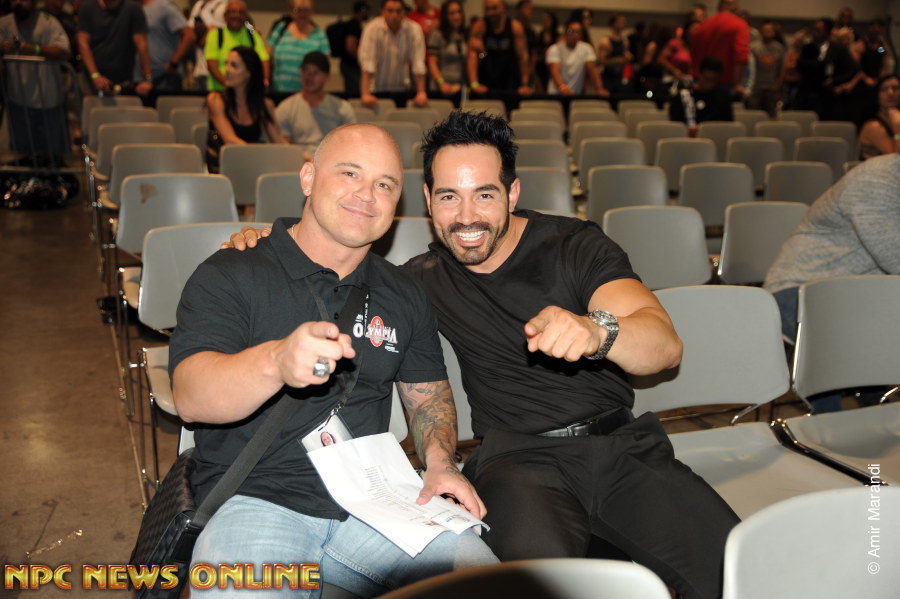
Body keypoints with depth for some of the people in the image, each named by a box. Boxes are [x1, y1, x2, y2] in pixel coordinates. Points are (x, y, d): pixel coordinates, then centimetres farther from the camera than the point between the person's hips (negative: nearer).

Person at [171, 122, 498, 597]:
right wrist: (276, 362, -35)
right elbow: (190, 397, -14)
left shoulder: (405, 296, 14)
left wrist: (440, 461, 0)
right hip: (254, 499, -3)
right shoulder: (229, 276, -1)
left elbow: (428, 394, 22)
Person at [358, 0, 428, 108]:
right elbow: (367, 63, -21)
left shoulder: (414, 29, -7)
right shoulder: (372, 29, -14)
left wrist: (421, 93, -17)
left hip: (402, 89, 2)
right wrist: (365, 94, -30)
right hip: (376, 91, -2)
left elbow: (418, 64, -10)